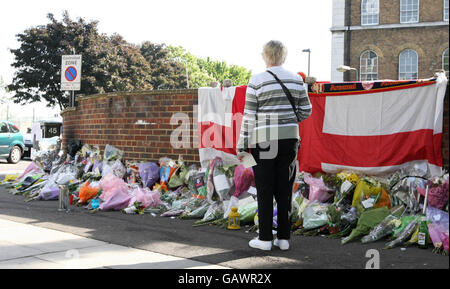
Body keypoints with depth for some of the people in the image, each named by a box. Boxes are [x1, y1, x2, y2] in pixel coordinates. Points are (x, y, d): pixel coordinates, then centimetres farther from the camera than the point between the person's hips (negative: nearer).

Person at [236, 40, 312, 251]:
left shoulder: (256, 81, -8)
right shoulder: (296, 80, 4)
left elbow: (249, 116, -7)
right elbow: (306, 111, 9)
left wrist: (242, 146, -2)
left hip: (264, 140, -4)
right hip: (289, 139, 4)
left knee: (265, 190, 3)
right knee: (284, 189, 9)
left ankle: (265, 238, 8)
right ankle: (284, 237, 14)